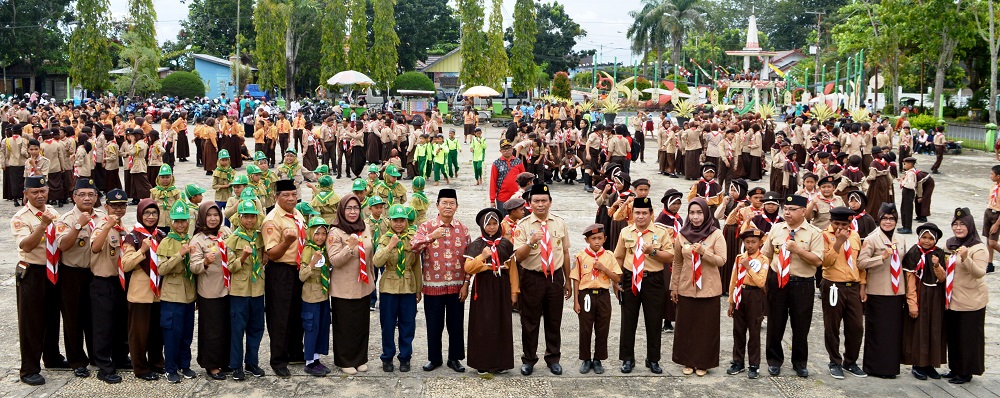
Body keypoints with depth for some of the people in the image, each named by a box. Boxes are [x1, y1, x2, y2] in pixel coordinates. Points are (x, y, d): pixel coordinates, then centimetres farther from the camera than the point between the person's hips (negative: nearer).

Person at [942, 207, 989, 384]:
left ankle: (966, 372, 15)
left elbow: (980, 273, -25)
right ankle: (955, 368, 27)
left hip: (970, 300, -7)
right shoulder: (950, 244, 8)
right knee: (952, 334, 14)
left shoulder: (978, 248, -13)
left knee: (968, 336, 3)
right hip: (951, 299, 7)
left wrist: (965, 258, -37)